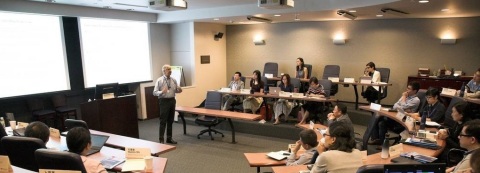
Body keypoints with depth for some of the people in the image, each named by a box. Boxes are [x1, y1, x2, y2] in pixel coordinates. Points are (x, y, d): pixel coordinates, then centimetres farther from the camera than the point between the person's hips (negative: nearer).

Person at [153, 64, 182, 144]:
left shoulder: (173, 80, 7)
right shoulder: (159, 80, -7)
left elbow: (177, 90, 15)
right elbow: (155, 92, -10)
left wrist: (179, 90, -9)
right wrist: (162, 92, -29)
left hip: (172, 100, 5)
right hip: (164, 101, -5)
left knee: (170, 121, 12)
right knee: (163, 121, -3)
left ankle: (169, 138, 24)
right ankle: (161, 140, 6)